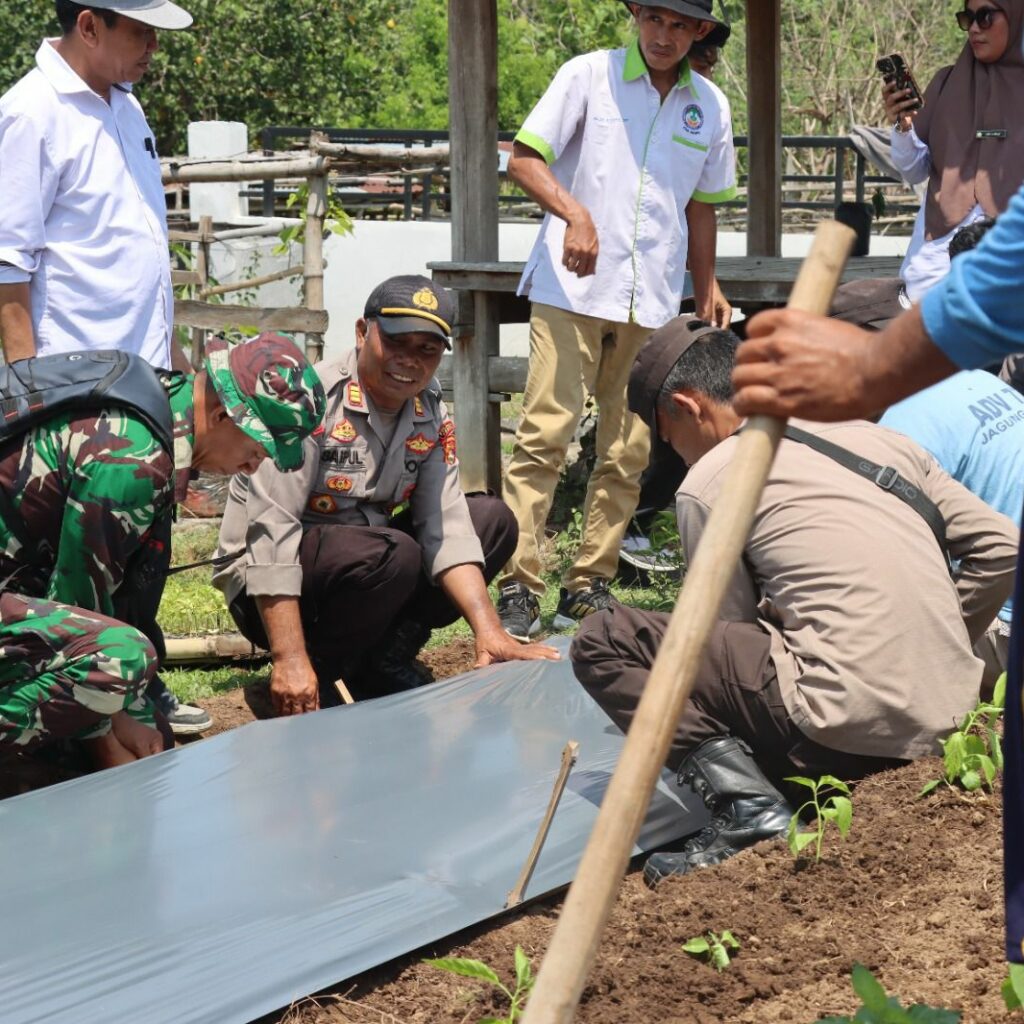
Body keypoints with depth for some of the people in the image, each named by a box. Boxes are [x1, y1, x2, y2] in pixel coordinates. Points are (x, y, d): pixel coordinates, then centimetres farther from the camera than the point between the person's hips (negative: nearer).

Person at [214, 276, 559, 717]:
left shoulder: (432, 417, 1)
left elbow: (446, 529, -6)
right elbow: (270, 531, -26)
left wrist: (489, 632, -21)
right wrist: (289, 660, -33)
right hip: (269, 589, -7)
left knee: (493, 521, -1)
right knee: (393, 555, -34)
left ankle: (384, 661, -4)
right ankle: (321, 673, -11)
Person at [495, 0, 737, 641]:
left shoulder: (710, 105, 11)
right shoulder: (589, 76, 0)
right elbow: (524, 159, -5)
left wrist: (707, 286, 20)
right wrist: (575, 213, -21)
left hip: (654, 302, 4)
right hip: (571, 290, -4)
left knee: (629, 454, 5)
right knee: (545, 436, -10)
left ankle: (590, 586, 14)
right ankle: (520, 586, -7)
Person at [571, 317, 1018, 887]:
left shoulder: (709, 482, 0)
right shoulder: (876, 437, 16)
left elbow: (733, 627, 6)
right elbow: (1000, 548, 15)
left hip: (850, 728, -8)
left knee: (604, 643, 1)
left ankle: (744, 803, -12)